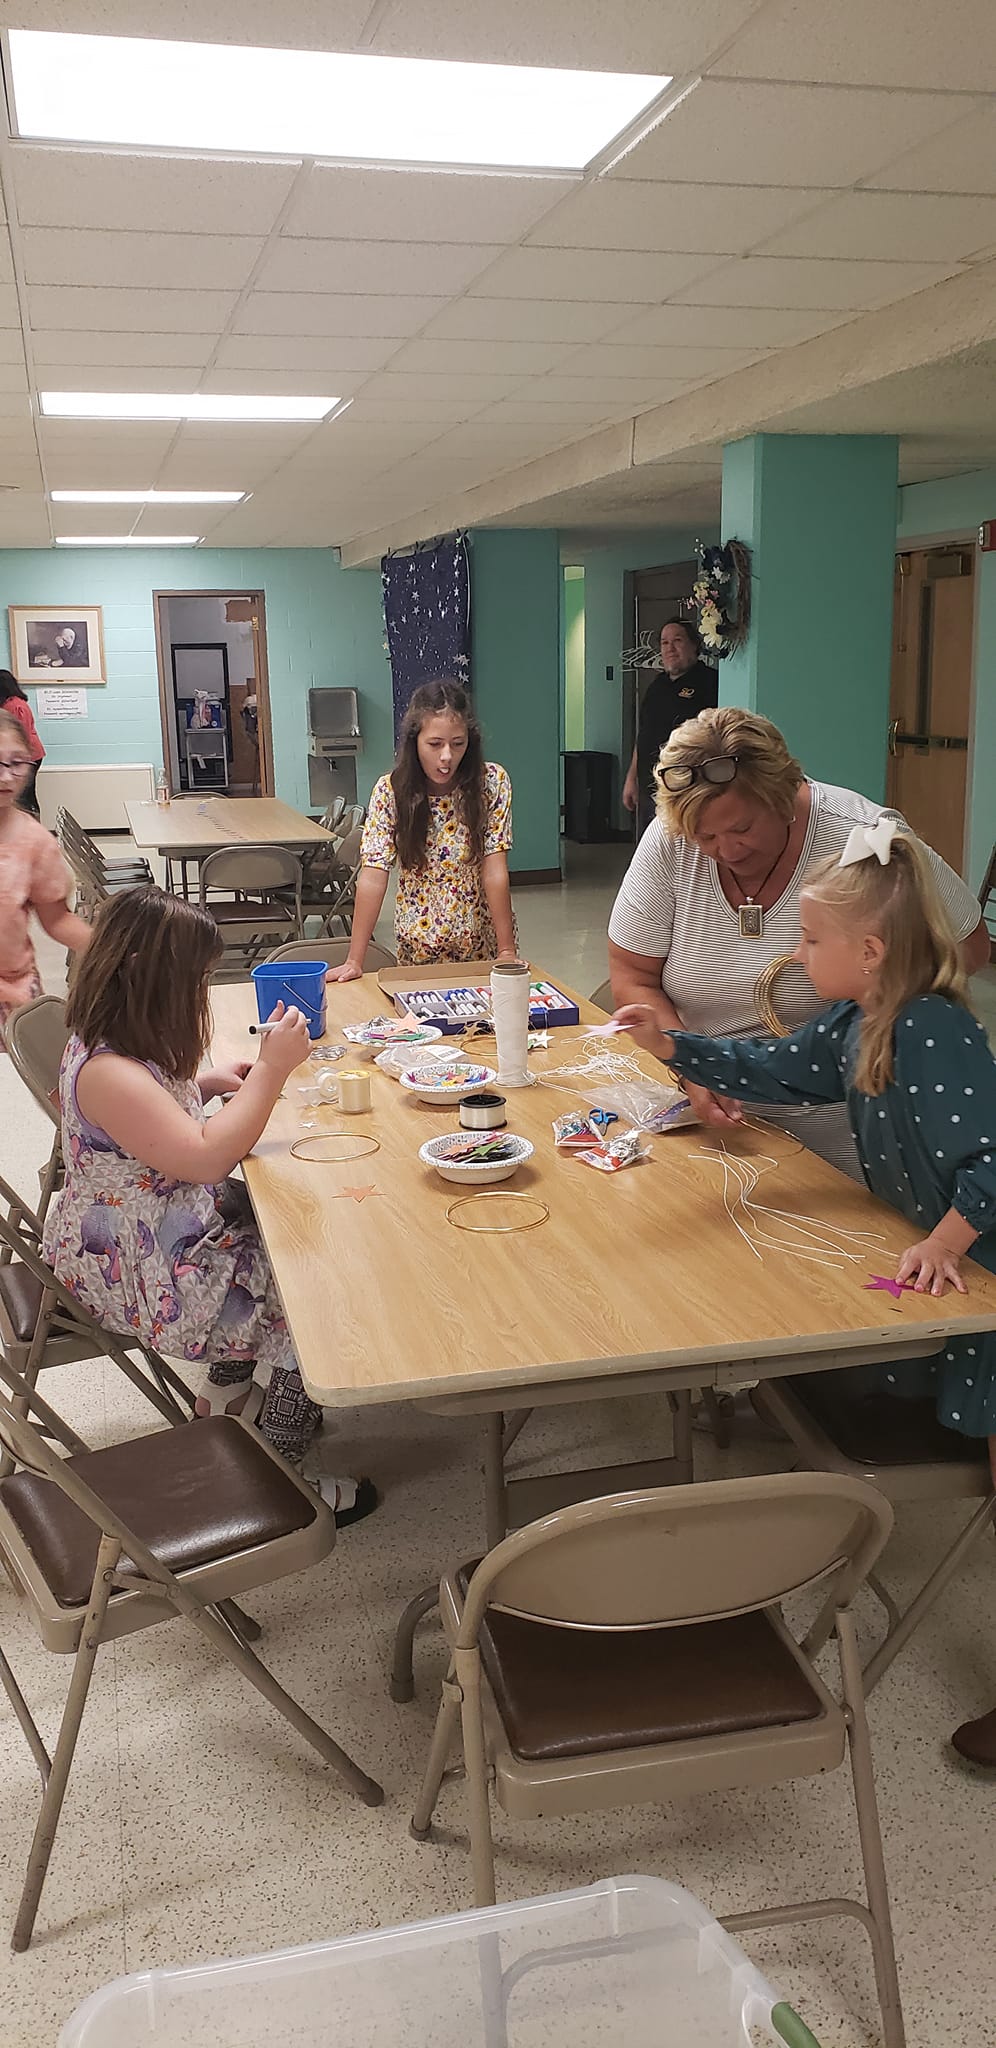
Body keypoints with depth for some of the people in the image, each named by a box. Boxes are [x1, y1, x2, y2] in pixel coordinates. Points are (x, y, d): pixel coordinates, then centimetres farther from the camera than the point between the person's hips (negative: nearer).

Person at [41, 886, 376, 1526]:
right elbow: (206, 1157, -30)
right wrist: (272, 1070, -26)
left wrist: (209, 1081, 8)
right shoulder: (108, 1073, -29)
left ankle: (227, 1390, 25)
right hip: (138, 1275, -10)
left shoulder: (118, 1044, 3)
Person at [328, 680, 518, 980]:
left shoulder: (492, 782, -13)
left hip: (483, 942, 0)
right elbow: (373, 877, -17)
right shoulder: (391, 790, -13)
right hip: (418, 944, 0)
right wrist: (354, 962, -21)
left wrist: (507, 952, -21)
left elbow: (494, 871, -16)